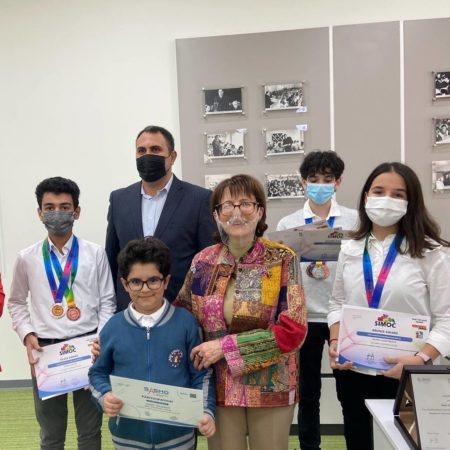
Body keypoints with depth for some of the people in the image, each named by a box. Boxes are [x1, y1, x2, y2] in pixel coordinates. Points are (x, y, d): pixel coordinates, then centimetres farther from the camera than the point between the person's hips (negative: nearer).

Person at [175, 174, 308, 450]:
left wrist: (226, 347, -17)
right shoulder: (203, 261, -2)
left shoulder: (282, 259, -11)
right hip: (220, 385, 2)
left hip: (271, 386, -1)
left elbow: (293, 330, -14)